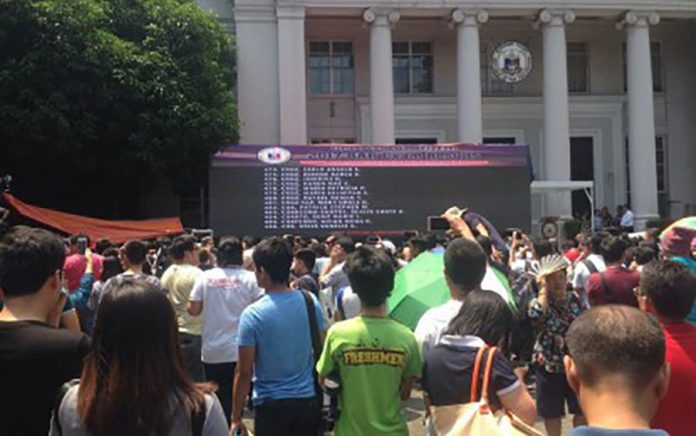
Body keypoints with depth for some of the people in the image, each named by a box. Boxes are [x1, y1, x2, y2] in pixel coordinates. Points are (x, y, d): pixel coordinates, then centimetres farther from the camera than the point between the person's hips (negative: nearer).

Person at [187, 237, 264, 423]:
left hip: (212, 351, 2)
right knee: (235, 401, 8)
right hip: (239, 351, -2)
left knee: (216, 400, 16)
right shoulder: (250, 278, -7)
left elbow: (193, 310, -1)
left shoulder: (206, 277, -2)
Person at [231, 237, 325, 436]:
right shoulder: (311, 302, -4)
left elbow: (244, 371, -12)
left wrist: (236, 418, -2)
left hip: (271, 403, -4)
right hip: (308, 399, 4)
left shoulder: (252, 315, -16)